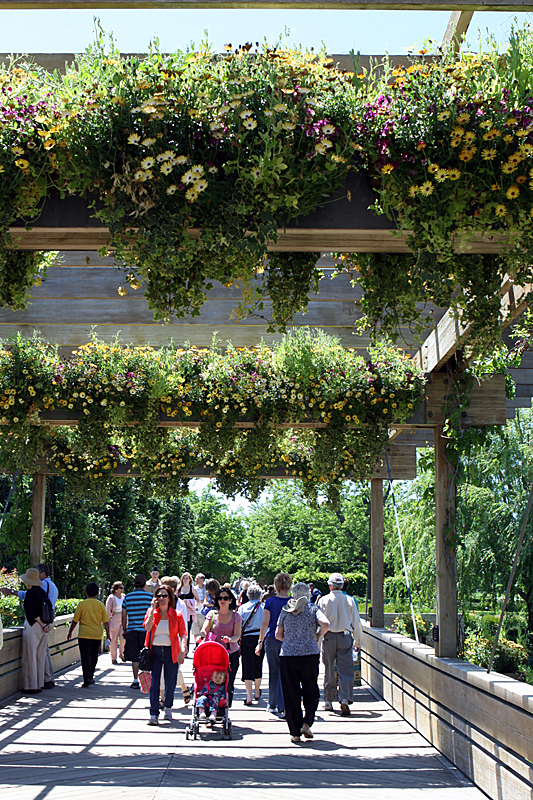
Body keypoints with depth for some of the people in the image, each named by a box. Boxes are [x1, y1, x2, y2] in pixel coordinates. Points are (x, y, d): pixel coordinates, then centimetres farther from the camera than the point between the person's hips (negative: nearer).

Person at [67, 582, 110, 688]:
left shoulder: (82, 604, -4)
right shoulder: (100, 605, 2)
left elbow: (75, 620, -2)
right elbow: (106, 622, 1)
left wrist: (70, 632, 11)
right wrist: (108, 635, 7)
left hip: (84, 635, -3)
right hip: (97, 635, 3)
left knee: (85, 657, -3)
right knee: (93, 657, 17)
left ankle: (87, 679, -13)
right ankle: (91, 677, 27)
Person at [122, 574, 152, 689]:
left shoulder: (127, 597, 6)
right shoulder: (150, 596, -1)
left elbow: (124, 615, 9)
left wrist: (124, 629, 19)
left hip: (132, 629, 2)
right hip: (146, 630, -2)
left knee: (134, 657, 6)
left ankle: (136, 680, 5)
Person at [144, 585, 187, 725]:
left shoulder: (177, 615, 2)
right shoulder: (151, 612, 5)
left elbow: (183, 634, -2)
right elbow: (147, 627, -11)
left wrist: (183, 650, -16)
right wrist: (152, 610, -12)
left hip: (171, 652, 0)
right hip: (155, 651, 0)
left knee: (170, 683, 7)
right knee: (154, 682, -8)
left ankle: (168, 708, 31)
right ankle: (153, 714, -7)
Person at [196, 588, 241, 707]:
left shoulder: (235, 616, 6)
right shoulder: (212, 614, 8)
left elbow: (237, 635, -2)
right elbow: (205, 630, -2)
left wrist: (230, 639, -24)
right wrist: (201, 636, -25)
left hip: (231, 653, 0)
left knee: (228, 684, -3)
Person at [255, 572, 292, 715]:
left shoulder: (270, 601, -2)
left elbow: (265, 623, -6)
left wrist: (260, 641, -1)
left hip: (272, 639, 0)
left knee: (273, 673, 9)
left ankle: (273, 705, 15)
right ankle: (284, 705, 1)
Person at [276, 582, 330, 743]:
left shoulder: (285, 610, 8)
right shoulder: (313, 608, 3)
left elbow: (278, 635, 8)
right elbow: (325, 624, -14)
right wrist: (317, 637, 3)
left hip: (287, 656, 1)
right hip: (309, 654, -1)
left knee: (291, 695, 7)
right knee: (311, 692, 13)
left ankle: (295, 732, 6)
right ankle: (306, 723, -6)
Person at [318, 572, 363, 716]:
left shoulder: (324, 600, -3)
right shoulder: (349, 601, 0)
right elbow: (356, 622, 7)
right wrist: (357, 641, 17)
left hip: (328, 637, 0)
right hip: (345, 637, 0)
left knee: (329, 670, 10)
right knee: (345, 670, 1)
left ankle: (328, 701, 16)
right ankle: (345, 699, -14)